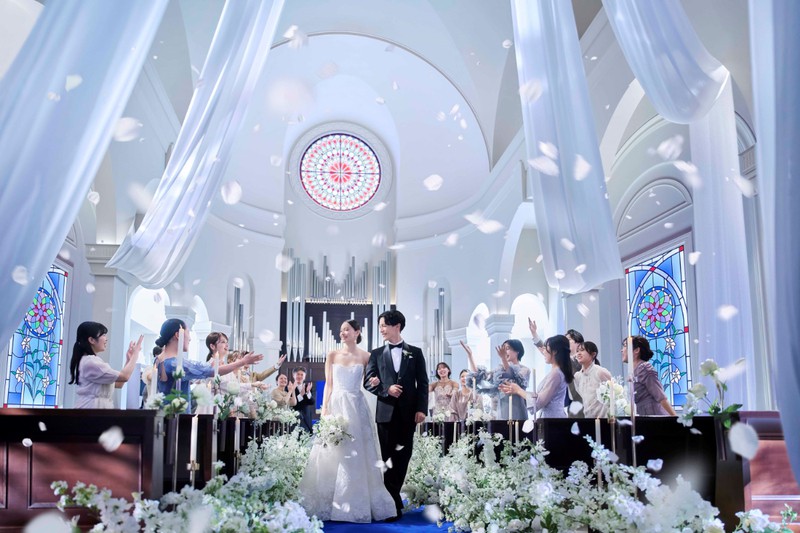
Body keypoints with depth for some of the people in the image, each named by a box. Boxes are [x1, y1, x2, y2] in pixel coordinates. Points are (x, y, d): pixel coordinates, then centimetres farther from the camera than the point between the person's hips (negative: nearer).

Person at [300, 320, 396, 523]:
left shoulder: (365, 357, 4)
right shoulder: (332, 355, 7)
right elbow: (328, 384, 4)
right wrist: (324, 409, -4)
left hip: (356, 408, -1)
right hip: (335, 405, 1)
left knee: (355, 456, 0)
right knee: (332, 454, 2)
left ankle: (355, 504, 9)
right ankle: (329, 504, 10)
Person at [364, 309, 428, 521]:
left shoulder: (415, 352, 6)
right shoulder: (376, 354, 8)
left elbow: (423, 383, 3)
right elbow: (369, 382, 4)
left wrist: (421, 409, -7)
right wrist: (386, 390, -14)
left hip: (408, 413, 0)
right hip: (386, 412, 0)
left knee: (403, 456, 5)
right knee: (388, 457, 2)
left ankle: (392, 495, 20)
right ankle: (395, 502, 10)